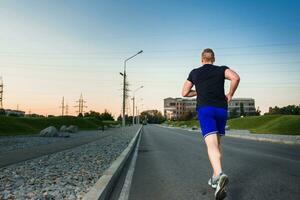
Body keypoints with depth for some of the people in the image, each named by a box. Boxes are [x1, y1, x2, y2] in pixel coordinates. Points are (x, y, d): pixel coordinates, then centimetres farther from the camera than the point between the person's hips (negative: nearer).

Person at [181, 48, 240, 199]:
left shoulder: (194, 72, 14)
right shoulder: (221, 69, 12)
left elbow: (184, 93, 17)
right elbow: (235, 78, -9)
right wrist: (230, 95, 4)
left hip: (205, 109, -2)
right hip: (221, 110, 2)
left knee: (212, 146, -16)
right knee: (217, 144, 16)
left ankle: (220, 175, -41)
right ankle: (215, 179, 21)